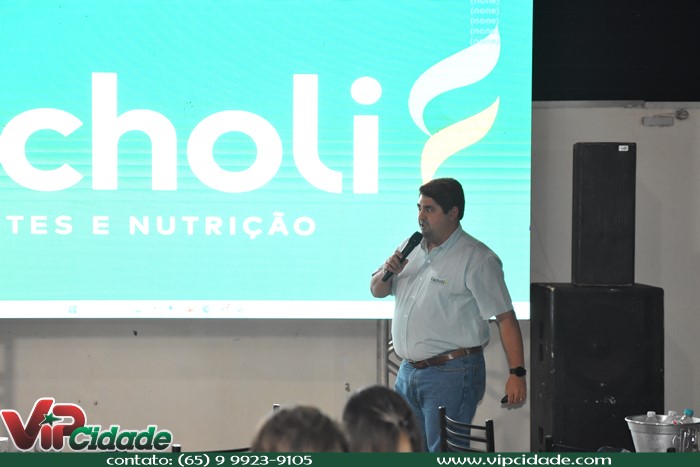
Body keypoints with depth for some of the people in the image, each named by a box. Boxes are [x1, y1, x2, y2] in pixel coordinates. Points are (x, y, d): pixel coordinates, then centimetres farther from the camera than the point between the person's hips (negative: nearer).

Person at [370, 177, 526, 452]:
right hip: (409, 370, 8)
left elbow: (505, 318, -14)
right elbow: (377, 291, 21)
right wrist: (387, 272, -4)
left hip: (451, 374, -8)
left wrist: (516, 373, -21)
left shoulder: (476, 259, -11)